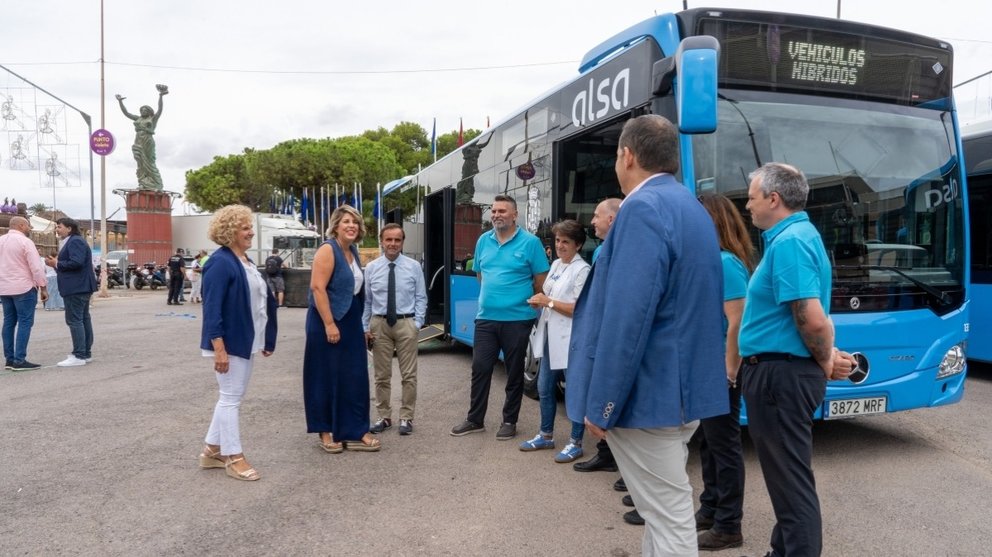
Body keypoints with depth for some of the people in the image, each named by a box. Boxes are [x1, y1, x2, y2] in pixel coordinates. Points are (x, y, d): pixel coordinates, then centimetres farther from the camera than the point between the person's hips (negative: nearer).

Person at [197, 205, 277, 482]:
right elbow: (212, 308, -21)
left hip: (247, 342, 10)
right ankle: (233, 457, 10)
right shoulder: (221, 263, -16)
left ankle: (213, 450, 27)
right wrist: (219, 348, -25)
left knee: (231, 397, 16)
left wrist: (266, 340, 19)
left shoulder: (247, 262, 13)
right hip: (230, 343, -10)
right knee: (231, 398, 0)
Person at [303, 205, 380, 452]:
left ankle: (355, 431, 15)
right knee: (327, 376, 3)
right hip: (328, 322, -8)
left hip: (350, 322, 8)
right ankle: (326, 431, 16)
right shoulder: (328, 250, -13)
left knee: (354, 376, 8)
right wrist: (329, 324, -23)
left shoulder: (353, 251, 11)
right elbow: (317, 287, -20)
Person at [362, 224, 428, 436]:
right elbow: (366, 300, 4)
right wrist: (364, 328, 0)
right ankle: (384, 417, 22)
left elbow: (421, 298, 2)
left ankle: (406, 418, 15)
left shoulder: (413, 266, 1)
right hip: (379, 324, 1)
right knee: (382, 375, 10)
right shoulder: (371, 268, 3)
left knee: (409, 375, 3)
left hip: (406, 323, -1)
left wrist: (417, 323, -7)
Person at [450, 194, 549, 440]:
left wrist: (521, 298, 4)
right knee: (480, 368, 7)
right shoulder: (483, 241, 7)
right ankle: (475, 419, 20)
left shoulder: (530, 242, -8)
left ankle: (509, 421, 20)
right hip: (486, 317, 4)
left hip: (517, 319, -4)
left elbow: (541, 281, -4)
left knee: (514, 371, 8)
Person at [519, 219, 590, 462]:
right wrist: (539, 300, 3)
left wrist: (548, 302, -16)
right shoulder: (556, 265, 12)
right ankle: (546, 435, 29)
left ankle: (575, 443, 12)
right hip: (550, 336, 8)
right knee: (544, 388, 15)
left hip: (570, 339, -8)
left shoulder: (581, 269, -11)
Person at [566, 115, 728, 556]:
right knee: (666, 512, 21)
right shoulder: (690, 206, 14)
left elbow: (628, 315, -25)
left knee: (669, 521, 0)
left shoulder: (643, 208, -17)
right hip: (682, 387, 10)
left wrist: (601, 404, -19)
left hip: (648, 392, -10)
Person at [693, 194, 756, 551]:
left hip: (719, 368, -9)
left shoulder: (726, 263, -17)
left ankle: (728, 527, 12)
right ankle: (710, 510, 31)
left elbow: (737, 323, -21)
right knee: (707, 441, 18)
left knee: (724, 444, 0)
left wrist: (729, 374, -20)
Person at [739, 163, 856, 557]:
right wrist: (827, 359, 11)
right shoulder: (795, 236, 14)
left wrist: (826, 363, -10)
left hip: (780, 375, -11)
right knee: (787, 475, 21)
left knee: (790, 479, 0)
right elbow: (809, 319, 19)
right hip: (781, 373, 11)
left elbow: (813, 319, -26)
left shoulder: (789, 242, -19)